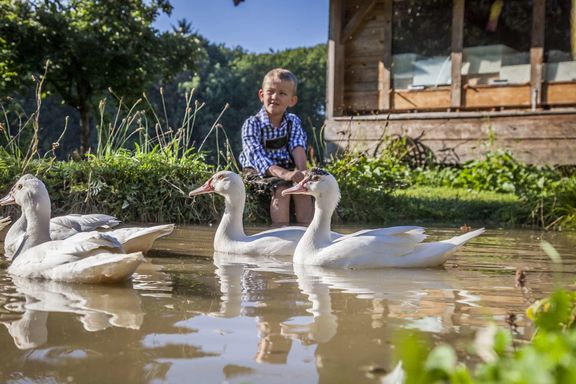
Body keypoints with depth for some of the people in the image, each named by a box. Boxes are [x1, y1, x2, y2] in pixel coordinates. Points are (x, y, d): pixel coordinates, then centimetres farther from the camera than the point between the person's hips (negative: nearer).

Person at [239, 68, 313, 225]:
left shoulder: (293, 122, 5)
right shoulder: (252, 124, -10)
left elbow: (298, 147, -11)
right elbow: (257, 156, -24)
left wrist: (302, 171, -32)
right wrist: (283, 174, -39)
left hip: (287, 168, 4)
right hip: (259, 171, -4)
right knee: (281, 190, -31)